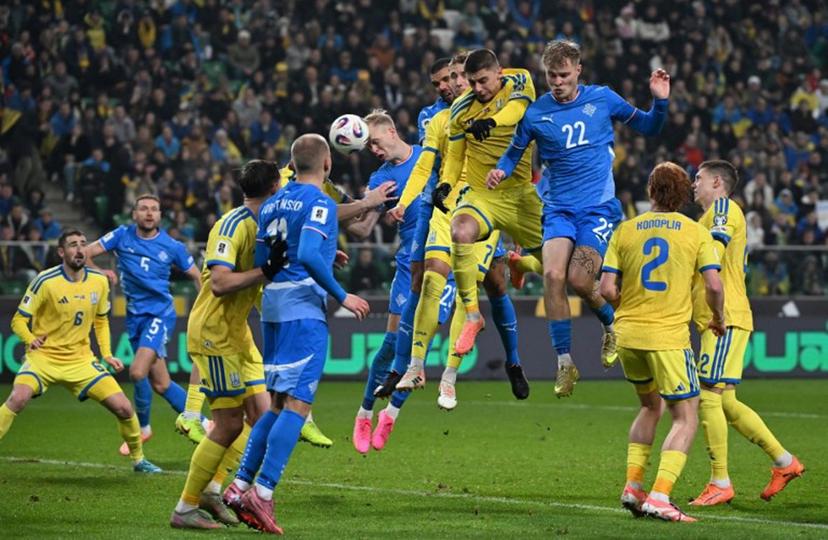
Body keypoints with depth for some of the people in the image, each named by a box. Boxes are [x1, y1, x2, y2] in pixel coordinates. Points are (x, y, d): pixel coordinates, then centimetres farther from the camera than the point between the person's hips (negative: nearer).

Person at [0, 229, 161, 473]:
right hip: (44, 356, -4)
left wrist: (107, 355, 7)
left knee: (123, 407, -6)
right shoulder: (46, 281, -14)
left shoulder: (99, 282, 0)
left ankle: (138, 459, 19)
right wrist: (31, 339, -30)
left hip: (81, 360, 4)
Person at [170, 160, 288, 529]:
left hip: (237, 333, 9)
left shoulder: (262, 225, 10)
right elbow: (220, 283, -29)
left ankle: (213, 488, 13)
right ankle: (186, 509, 2)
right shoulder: (233, 226, -18)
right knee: (229, 425, -7)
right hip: (213, 334, -9)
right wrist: (266, 270, -31)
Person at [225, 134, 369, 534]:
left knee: (279, 403, 14)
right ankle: (262, 493, -15)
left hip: (272, 306, 8)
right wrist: (341, 296, -14)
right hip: (304, 309, -8)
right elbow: (308, 255, -22)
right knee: (298, 403, -8)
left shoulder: (273, 203, 15)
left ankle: (240, 485, 10)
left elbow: (261, 260, 16)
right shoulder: (320, 203, -9)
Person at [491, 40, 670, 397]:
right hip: (558, 208, 1)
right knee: (553, 274, -20)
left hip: (599, 206, -1)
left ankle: (613, 325, 18)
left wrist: (660, 102, -7)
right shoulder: (535, 114, 1)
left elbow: (647, 127, 11)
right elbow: (514, 153, 11)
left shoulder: (602, 99, 1)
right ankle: (565, 363, -10)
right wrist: (501, 172, -11)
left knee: (579, 280, -16)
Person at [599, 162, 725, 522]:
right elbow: (714, 286, -8)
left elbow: (607, 289, 0)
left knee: (650, 407, 25)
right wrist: (718, 319, 11)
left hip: (628, 333, 4)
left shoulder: (626, 230, 5)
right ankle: (659, 496, -12)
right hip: (669, 336, -4)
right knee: (685, 418, 3)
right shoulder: (696, 232, 0)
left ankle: (632, 486, 17)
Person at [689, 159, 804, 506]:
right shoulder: (713, 216, 25)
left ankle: (720, 484, -8)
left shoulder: (723, 208, -5)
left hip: (725, 319, -10)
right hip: (714, 321, 10)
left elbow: (713, 252, -21)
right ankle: (784, 461, 16)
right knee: (725, 402, 11)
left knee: (709, 396, -11)